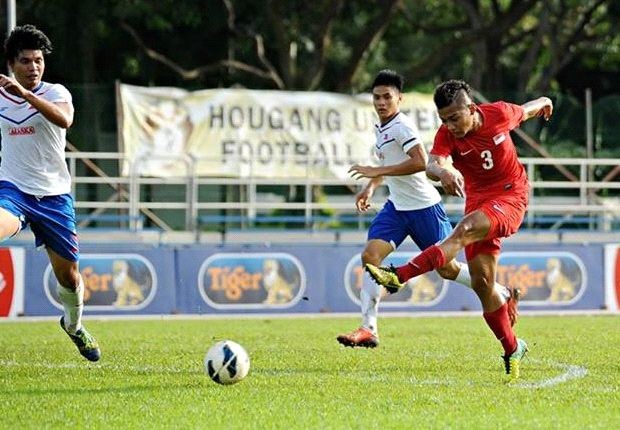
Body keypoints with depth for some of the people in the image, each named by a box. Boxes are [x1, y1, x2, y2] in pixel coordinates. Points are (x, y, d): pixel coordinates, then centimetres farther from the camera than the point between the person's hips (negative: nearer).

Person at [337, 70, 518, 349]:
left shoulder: (402, 126, -17)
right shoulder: (381, 128, 11)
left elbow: (420, 162, -30)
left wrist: (378, 172, -28)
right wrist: (371, 187, 16)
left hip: (424, 207, -8)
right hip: (396, 207, 8)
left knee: (446, 268, 3)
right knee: (370, 256, -11)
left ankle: (504, 296, 25)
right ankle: (368, 330, -12)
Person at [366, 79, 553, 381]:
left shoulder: (499, 115, -11)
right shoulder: (447, 135, -10)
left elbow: (526, 110, 13)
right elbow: (432, 164, -30)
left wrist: (543, 103, 35)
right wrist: (442, 172, -54)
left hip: (511, 196, -4)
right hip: (478, 199, 4)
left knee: (465, 230, -31)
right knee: (481, 282, -4)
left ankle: (400, 276, -44)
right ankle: (513, 350, 11)